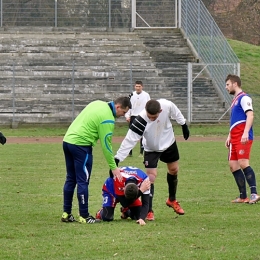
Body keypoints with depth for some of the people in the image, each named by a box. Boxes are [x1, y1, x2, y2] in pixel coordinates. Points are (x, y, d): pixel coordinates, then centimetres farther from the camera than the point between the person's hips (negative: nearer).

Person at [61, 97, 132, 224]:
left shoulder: (98, 104, 11)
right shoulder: (108, 119, -14)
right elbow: (106, 145, -11)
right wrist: (113, 167, -3)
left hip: (67, 140, 9)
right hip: (80, 145, -9)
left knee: (71, 179, 15)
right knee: (83, 181, -2)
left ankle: (66, 213, 19)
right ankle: (84, 216, 2)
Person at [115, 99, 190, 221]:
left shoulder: (167, 106, -33)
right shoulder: (141, 121, -41)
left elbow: (176, 113, -8)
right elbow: (129, 140, -40)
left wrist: (184, 125, 8)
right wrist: (117, 159, -44)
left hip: (169, 143, 4)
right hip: (151, 149, -4)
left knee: (174, 170, 19)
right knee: (151, 177, -14)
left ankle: (172, 200, 43)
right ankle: (149, 211, -3)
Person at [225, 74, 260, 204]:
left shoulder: (244, 98, -7)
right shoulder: (235, 100, 22)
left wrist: (245, 133, -29)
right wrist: (229, 136, 25)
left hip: (243, 137, -10)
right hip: (235, 138, 10)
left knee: (243, 162, -20)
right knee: (233, 165, 5)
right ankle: (243, 197, 7)